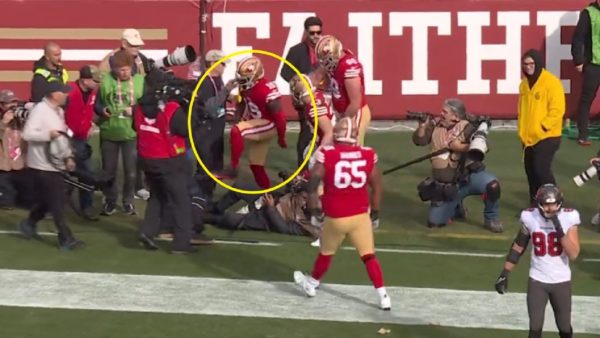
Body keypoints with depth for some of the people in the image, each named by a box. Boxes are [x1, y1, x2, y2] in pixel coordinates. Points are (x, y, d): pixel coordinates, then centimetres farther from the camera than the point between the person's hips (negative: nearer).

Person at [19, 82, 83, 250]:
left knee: (47, 200, 16)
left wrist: (68, 156, 12)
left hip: (55, 164, 9)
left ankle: (29, 224, 35)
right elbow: (27, 134, -23)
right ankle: (66, 238, -4)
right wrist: (48, 134, -33)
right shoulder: (40, 110, -16)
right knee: (56, 202, -7)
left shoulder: (59, 111, 13)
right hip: (42, 165, -9)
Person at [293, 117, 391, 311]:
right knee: (369, 256, 9)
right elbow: (376, 187, 4)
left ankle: (312, 284, 42)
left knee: (326, 253, 21)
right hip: (360, 216, 1)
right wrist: (375, 213, 17)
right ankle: (383, 296, 5)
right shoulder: (368, 155, -3)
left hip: (335, 217, -1)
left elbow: (312, 185, -9)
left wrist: (315, 210, 5)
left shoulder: (326, 155, -10)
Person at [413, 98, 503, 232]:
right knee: (434, 221, 0)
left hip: (470, 175, -4)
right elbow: (419, 140, 3)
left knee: (491, 184, -35)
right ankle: (456, 209, 33)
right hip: (448, 185, 4)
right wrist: (422, 127, -15)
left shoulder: (467, 127, -10)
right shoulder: (435, 125, 3)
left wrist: (460, 147, -26)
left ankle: (491, 220, -9)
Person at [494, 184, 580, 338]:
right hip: (537, 280, 0)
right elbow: (518, 247, 4)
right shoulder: (530, 217, -9)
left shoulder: (568, 217, -13)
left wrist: (559, 229, -27)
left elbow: (573, 254, -18)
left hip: (561, 281, 0)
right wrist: (504, 274, 2)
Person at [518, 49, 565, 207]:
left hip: (547, 136, -7)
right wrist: (522, 130, 13)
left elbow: (557, 110, -17)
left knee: (541, 169, -15)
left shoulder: (551, 82, -13)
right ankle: (535, 204, 21)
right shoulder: (524, 83, 10)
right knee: (530, 170, 10)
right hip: (528, 137, 7)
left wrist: (542, 127, -16)